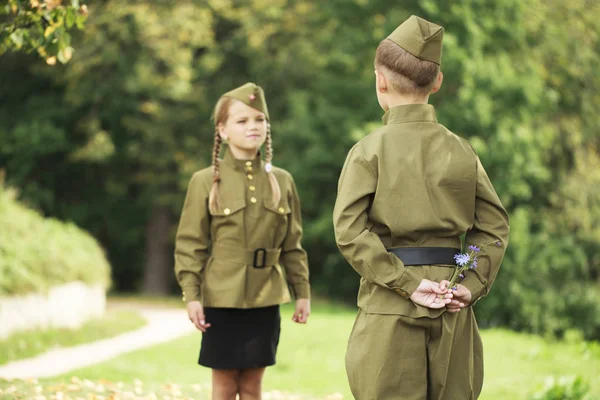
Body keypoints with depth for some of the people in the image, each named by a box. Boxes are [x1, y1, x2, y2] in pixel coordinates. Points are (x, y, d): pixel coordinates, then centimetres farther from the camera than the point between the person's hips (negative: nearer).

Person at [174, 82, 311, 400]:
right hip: (222, 299, -3)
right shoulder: (205, 182, -3)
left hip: (266, 300, 3)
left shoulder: (282, 181, 6)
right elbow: (190, 245, -3)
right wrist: (191, 296, -10)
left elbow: (292, 245, 11)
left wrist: (302, 292, 7)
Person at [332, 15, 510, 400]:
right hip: (453, 310, 3)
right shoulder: (461, 150, 5)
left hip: (390, 310, -3)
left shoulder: (370, 150, -6)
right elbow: (495, 224, 2)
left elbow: (349, 230, -15)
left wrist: (404, 282, -14)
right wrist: (473, 284, -2)